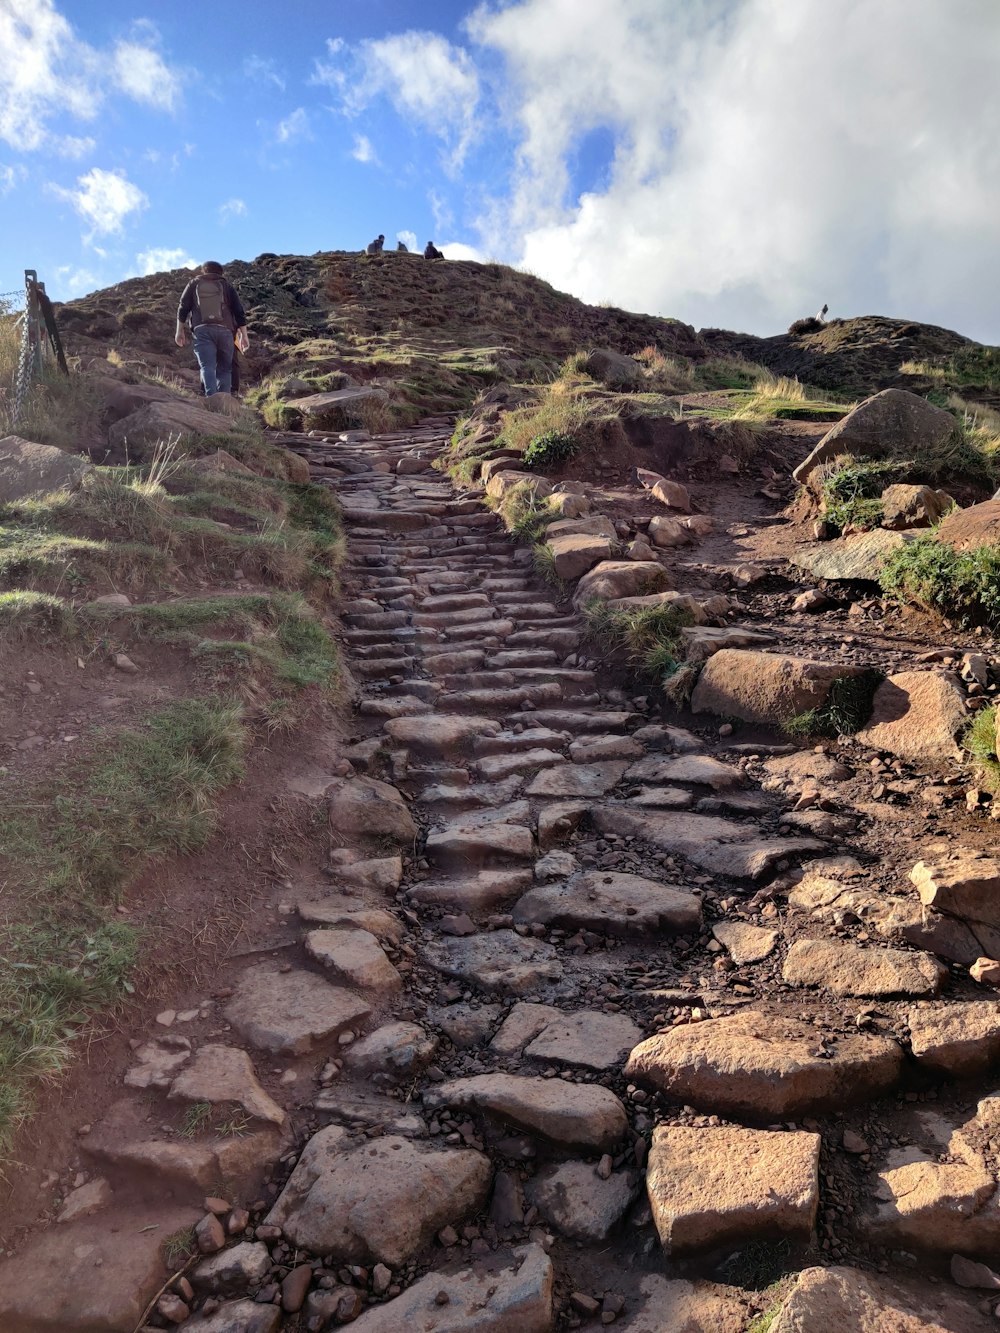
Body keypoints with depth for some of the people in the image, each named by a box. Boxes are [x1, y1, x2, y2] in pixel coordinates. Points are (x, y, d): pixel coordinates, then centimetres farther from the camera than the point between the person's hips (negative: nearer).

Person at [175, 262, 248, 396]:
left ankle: (212, 397, -34)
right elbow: (239, 311, 11)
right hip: (225, 330, 1)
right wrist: (243, 335, 13)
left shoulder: (194, 283, 19)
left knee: (207, 366, -13)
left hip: (202, 330, -1)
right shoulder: (226, 285, 17)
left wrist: (180, 331, 16)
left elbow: (183, 307, 12)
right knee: (224, 368, 7)